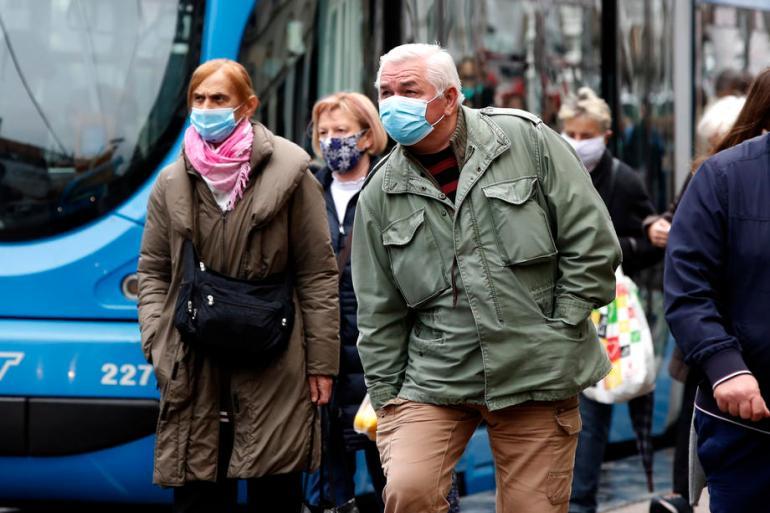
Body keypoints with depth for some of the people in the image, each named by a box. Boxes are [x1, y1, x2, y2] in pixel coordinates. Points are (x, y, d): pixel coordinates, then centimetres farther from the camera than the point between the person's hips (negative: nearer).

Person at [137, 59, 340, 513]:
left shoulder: (287, 172, 0)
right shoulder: (173, 182, 9)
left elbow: (317, 274, 0)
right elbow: (154, 272, 15)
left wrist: (322, 358, -2)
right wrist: (157, 344, 2)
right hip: (194, 368, 3)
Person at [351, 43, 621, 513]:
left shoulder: (528, 141, -2)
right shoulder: (382, 192, 6)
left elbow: (594, 244, -2)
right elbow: (379, 312, 11)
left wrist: (560, 330, -4)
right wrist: (386, 398, 7)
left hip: (537, 376, -1)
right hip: (435, 380, 1)